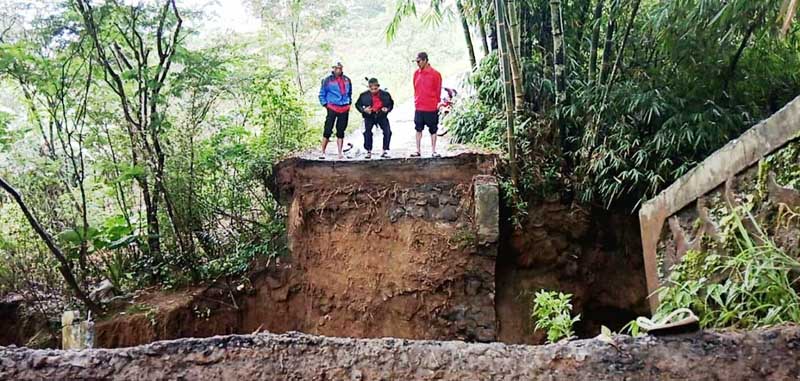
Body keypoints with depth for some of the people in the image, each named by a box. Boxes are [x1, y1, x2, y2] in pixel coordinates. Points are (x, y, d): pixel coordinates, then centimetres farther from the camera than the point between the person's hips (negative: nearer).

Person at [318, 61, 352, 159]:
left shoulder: (347, 80, 11)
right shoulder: (327, 80, -1)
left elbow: (350, 93, 25)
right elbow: (322, 94, 5)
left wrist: (349, 102, 15)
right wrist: (325, 104, -2)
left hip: (345, 109, 4)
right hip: (332, 108, -4)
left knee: (341, 132, 8)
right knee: (327, 130, -7)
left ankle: (340, 153, 13)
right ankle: (323, 152, -1)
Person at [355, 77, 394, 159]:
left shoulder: (385, 94, -3)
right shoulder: (364, 95, -6)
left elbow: (391, 104, 11)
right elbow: (358, 104, 4)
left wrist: (387, 109, -10)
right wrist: (363, 110, -14)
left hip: (382, 115, 0)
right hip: (369, 116, 0)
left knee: (388, 132, -11)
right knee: (367, 132, -7)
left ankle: (385, 151, 2)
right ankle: (368, 151, 9)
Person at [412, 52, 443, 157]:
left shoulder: (435, 74, -7)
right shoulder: (416, 73, 6)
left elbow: (438, 91, -1)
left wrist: (436, 104, 1)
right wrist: (416, 101, 11)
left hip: (432, 108, -4)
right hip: (418, 108, 4)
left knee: (433, 130, 5)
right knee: (418, 130, 6)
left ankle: (433, 151, 13)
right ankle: (418, 151, 13)